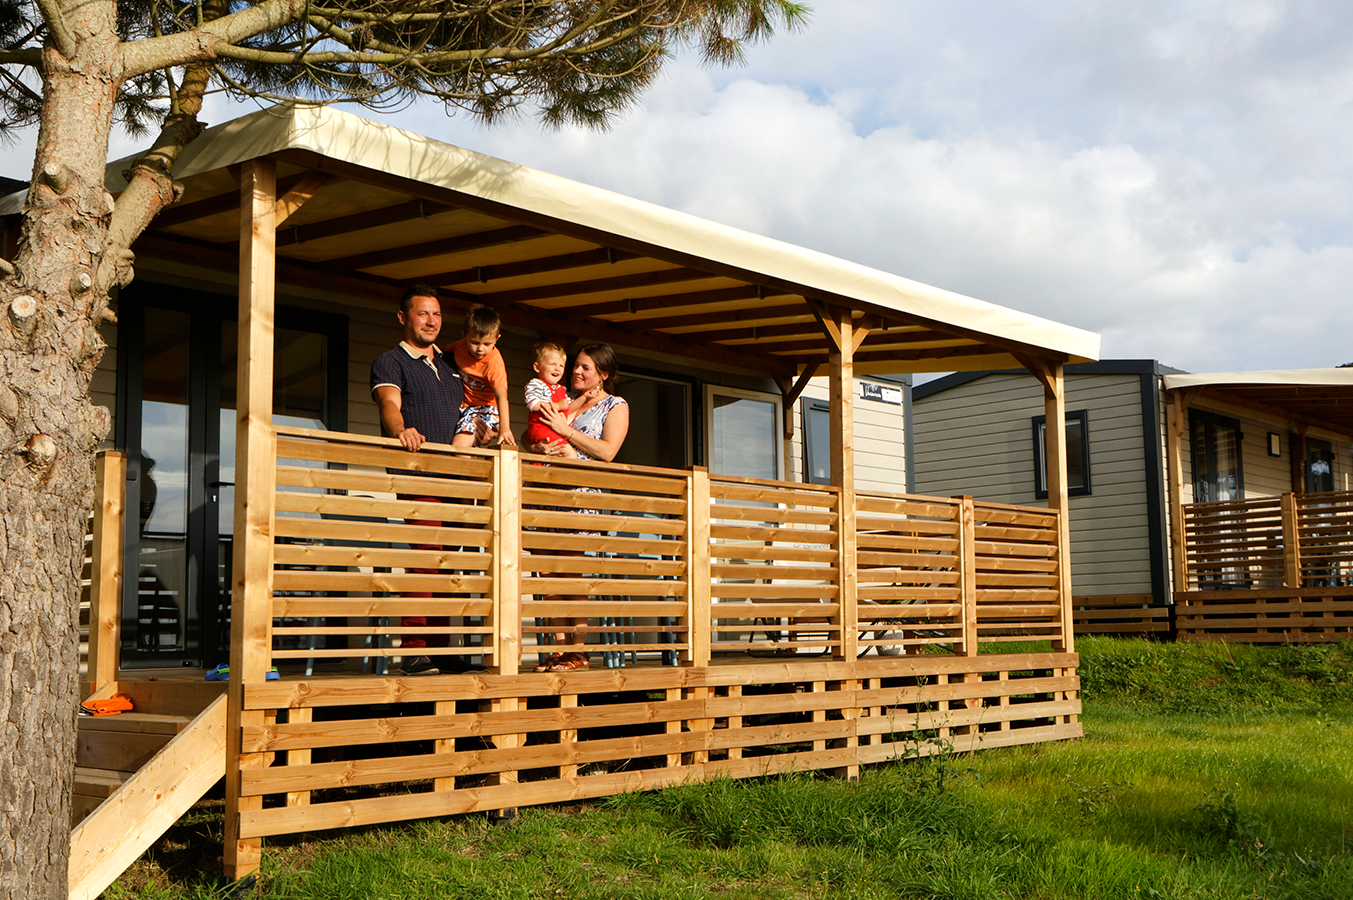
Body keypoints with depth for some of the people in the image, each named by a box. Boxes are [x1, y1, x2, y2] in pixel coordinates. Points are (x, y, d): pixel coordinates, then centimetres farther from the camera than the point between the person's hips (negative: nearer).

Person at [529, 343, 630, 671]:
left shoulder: (616, 406, 8)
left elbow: (607, 451, -6)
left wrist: (566, 431, -7)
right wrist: (539, 446, -2)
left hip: (584, 494, -5)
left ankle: (579, 651, -7)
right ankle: (558, 649, 3)